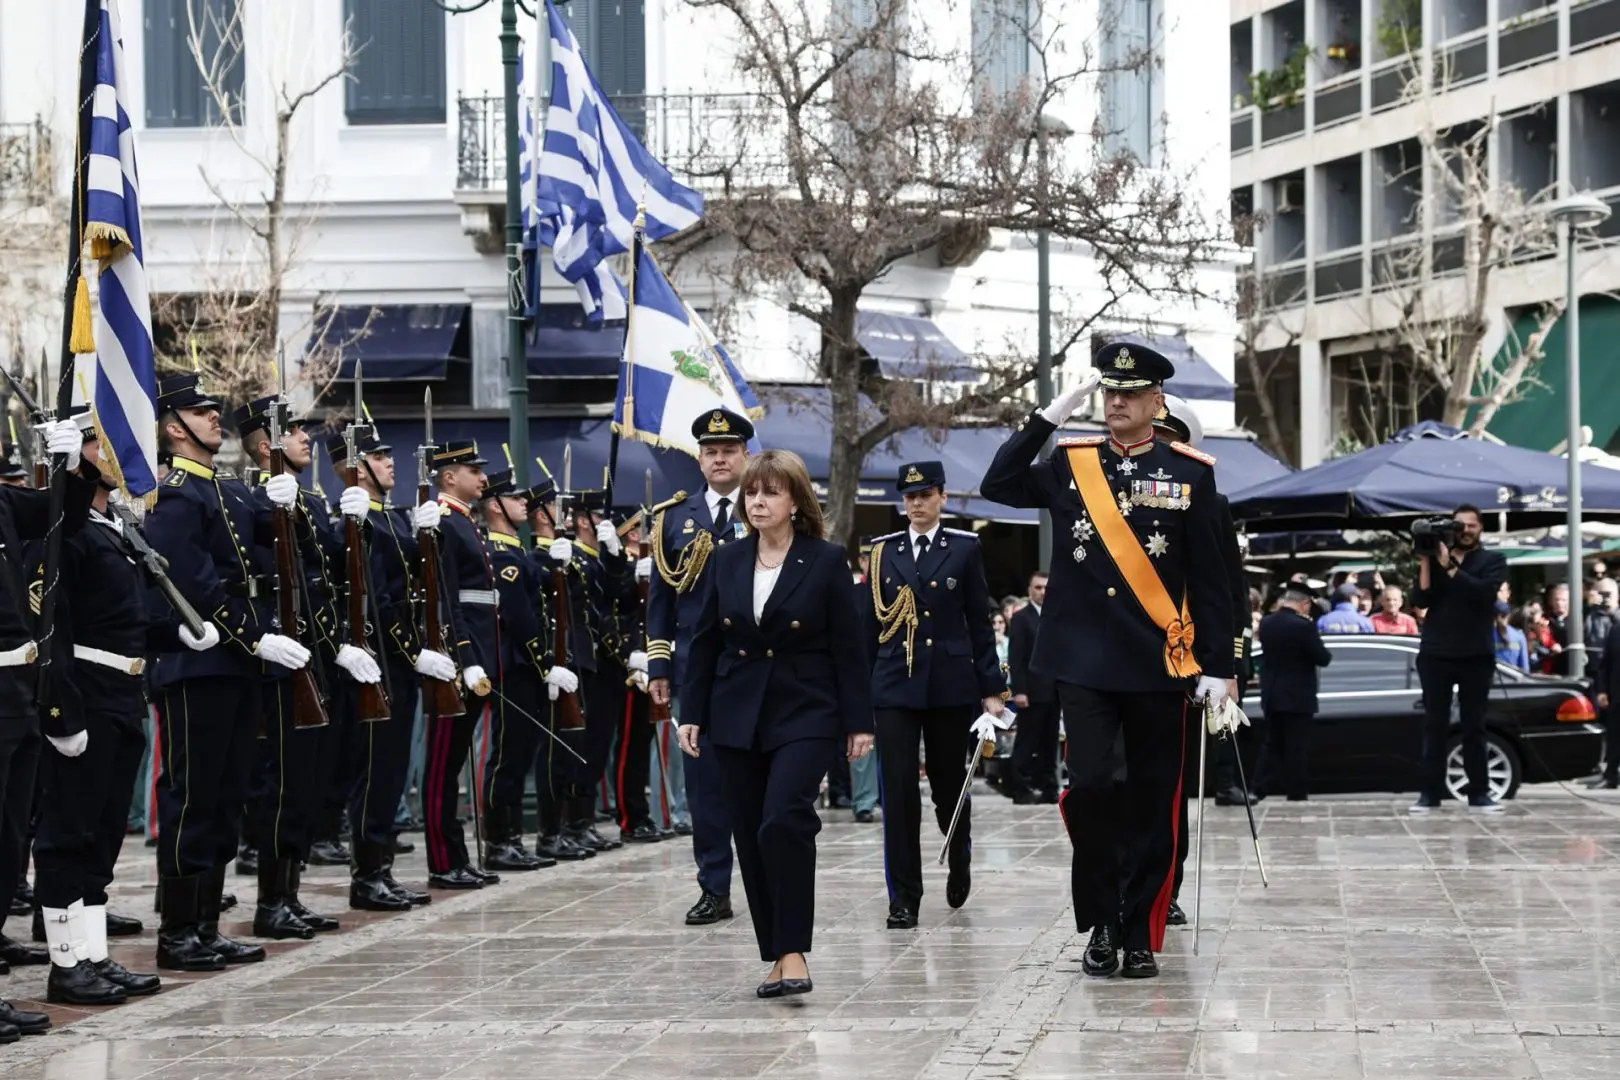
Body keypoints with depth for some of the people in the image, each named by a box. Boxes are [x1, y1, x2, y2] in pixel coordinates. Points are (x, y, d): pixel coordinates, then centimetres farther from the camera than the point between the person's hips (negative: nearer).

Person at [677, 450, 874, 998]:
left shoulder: (826, 561, -2)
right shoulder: (726, 562, 8)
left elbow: (848, 645, -3)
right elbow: (705, 642, 10)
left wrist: (858, 721, -5)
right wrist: (692, 714, 4)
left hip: (804, 714, -4)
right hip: (737, 718, 4)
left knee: (784, 822, -21)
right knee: (751, 837, 4)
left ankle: (793, 952, -17)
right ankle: (777, 956, 13)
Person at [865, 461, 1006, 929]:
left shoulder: (965, 548, 3)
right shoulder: (883, 551, 8)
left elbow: (979, 623, 2)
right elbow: (871, 624, 10)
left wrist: (991, 689, -1)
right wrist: (860, 689, 8)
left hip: (951, 684, -1)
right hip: (895, 685, 1)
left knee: (950, 784, 10)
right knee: (899, 790, -7)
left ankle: (958, 863, 38)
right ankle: (903, 898, -3)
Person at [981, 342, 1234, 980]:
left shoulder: (1191, 473, 2)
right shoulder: (1070, 465, 8)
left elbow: (1211, 579, 2)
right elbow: (997, 486, -3)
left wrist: (1217, 664, -2)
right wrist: (1048, 417, -6)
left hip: (1160, 664, 0)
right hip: (1085, 661, 1)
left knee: (1153, 802, 4)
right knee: (1089, 785, -10)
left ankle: (1140, 936, 14)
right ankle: (1101, 924, 6)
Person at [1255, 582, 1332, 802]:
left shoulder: (1266, 623, 1)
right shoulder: (1303, 626, -19)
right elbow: (1323, 658, -13)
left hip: (1271, 694, 6)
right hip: (1298, 696, -6)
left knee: (1272, 742, 14)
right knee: (1297, 746, 0)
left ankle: (1260, 787, 9)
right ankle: (1296, 791, 2)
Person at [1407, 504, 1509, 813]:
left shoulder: (1493, 560, 3)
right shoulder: (1435, 559, 9)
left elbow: (1483, 592, -16)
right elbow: (1420, 599, -3)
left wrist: (1448, 566, -18)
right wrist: (1426, 561, -11)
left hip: (1476, 655, -1)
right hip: (1435, 654, 1)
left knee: (1474, 726, 3)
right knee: (1435, 725, 1)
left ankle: (1478, 793, 6)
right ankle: (1430, 793, 1)